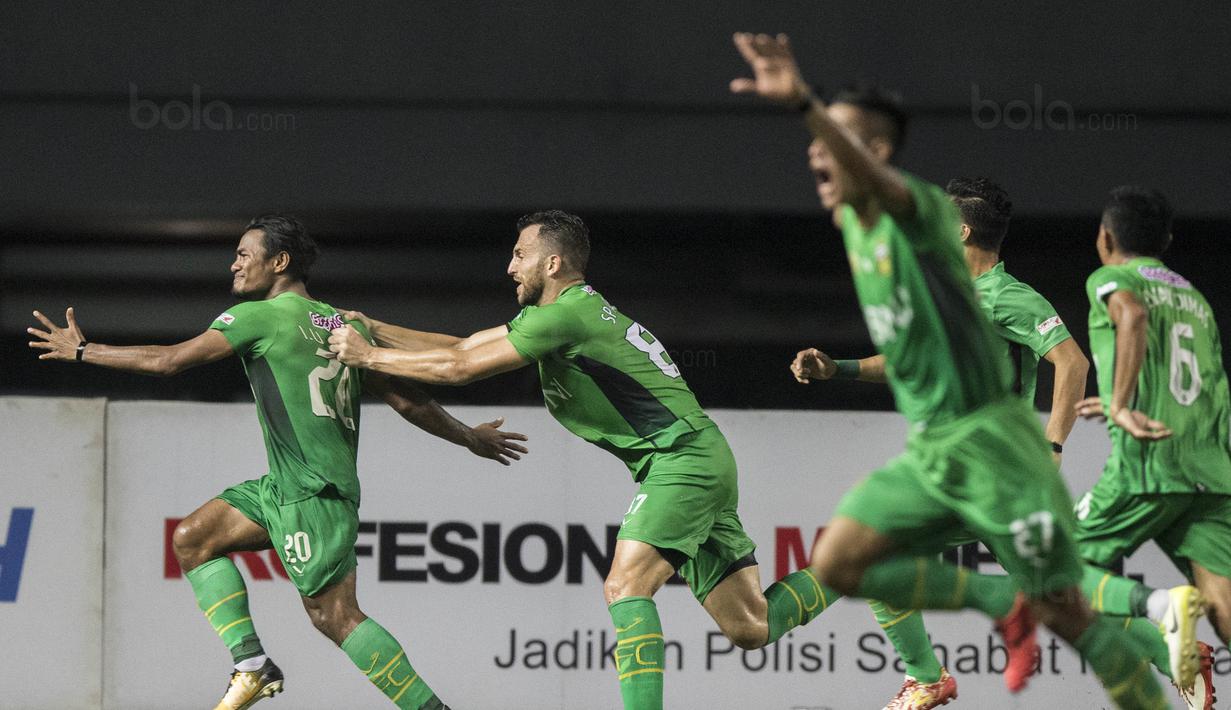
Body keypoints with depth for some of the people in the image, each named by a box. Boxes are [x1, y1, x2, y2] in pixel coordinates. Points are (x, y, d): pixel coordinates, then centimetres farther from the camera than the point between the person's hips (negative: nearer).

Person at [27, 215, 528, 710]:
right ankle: (251, 665, 4)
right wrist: (469, 437, 29)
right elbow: (407, 400, 15)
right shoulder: (342, 324, 15)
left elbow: (168, 361, -7)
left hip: (314, 493, -9)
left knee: (334, 614, -10)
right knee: (193, 538, 10)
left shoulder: (258, 316, -8)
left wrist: (81, 352, 3)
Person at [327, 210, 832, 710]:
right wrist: (373, 330, 13)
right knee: (751, 630, 7)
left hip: (682, 459, -10)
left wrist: (368, 357, -3)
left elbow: (459, 369, -13)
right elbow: (463, 346, 19)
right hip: (703, 463, 10)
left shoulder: (566, 315, -14)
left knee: (626, 589, -23)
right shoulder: (556, 314, 16)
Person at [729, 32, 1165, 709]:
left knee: (1066, 613, -6)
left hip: (988, 442, -8)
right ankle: (1003, 603, 5)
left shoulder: (920, 208, -17)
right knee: (836, 564, -4)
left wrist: (804, 103, -57)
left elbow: (875, 180, -40)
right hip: (927, 449, 8)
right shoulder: (853, 222, 7)